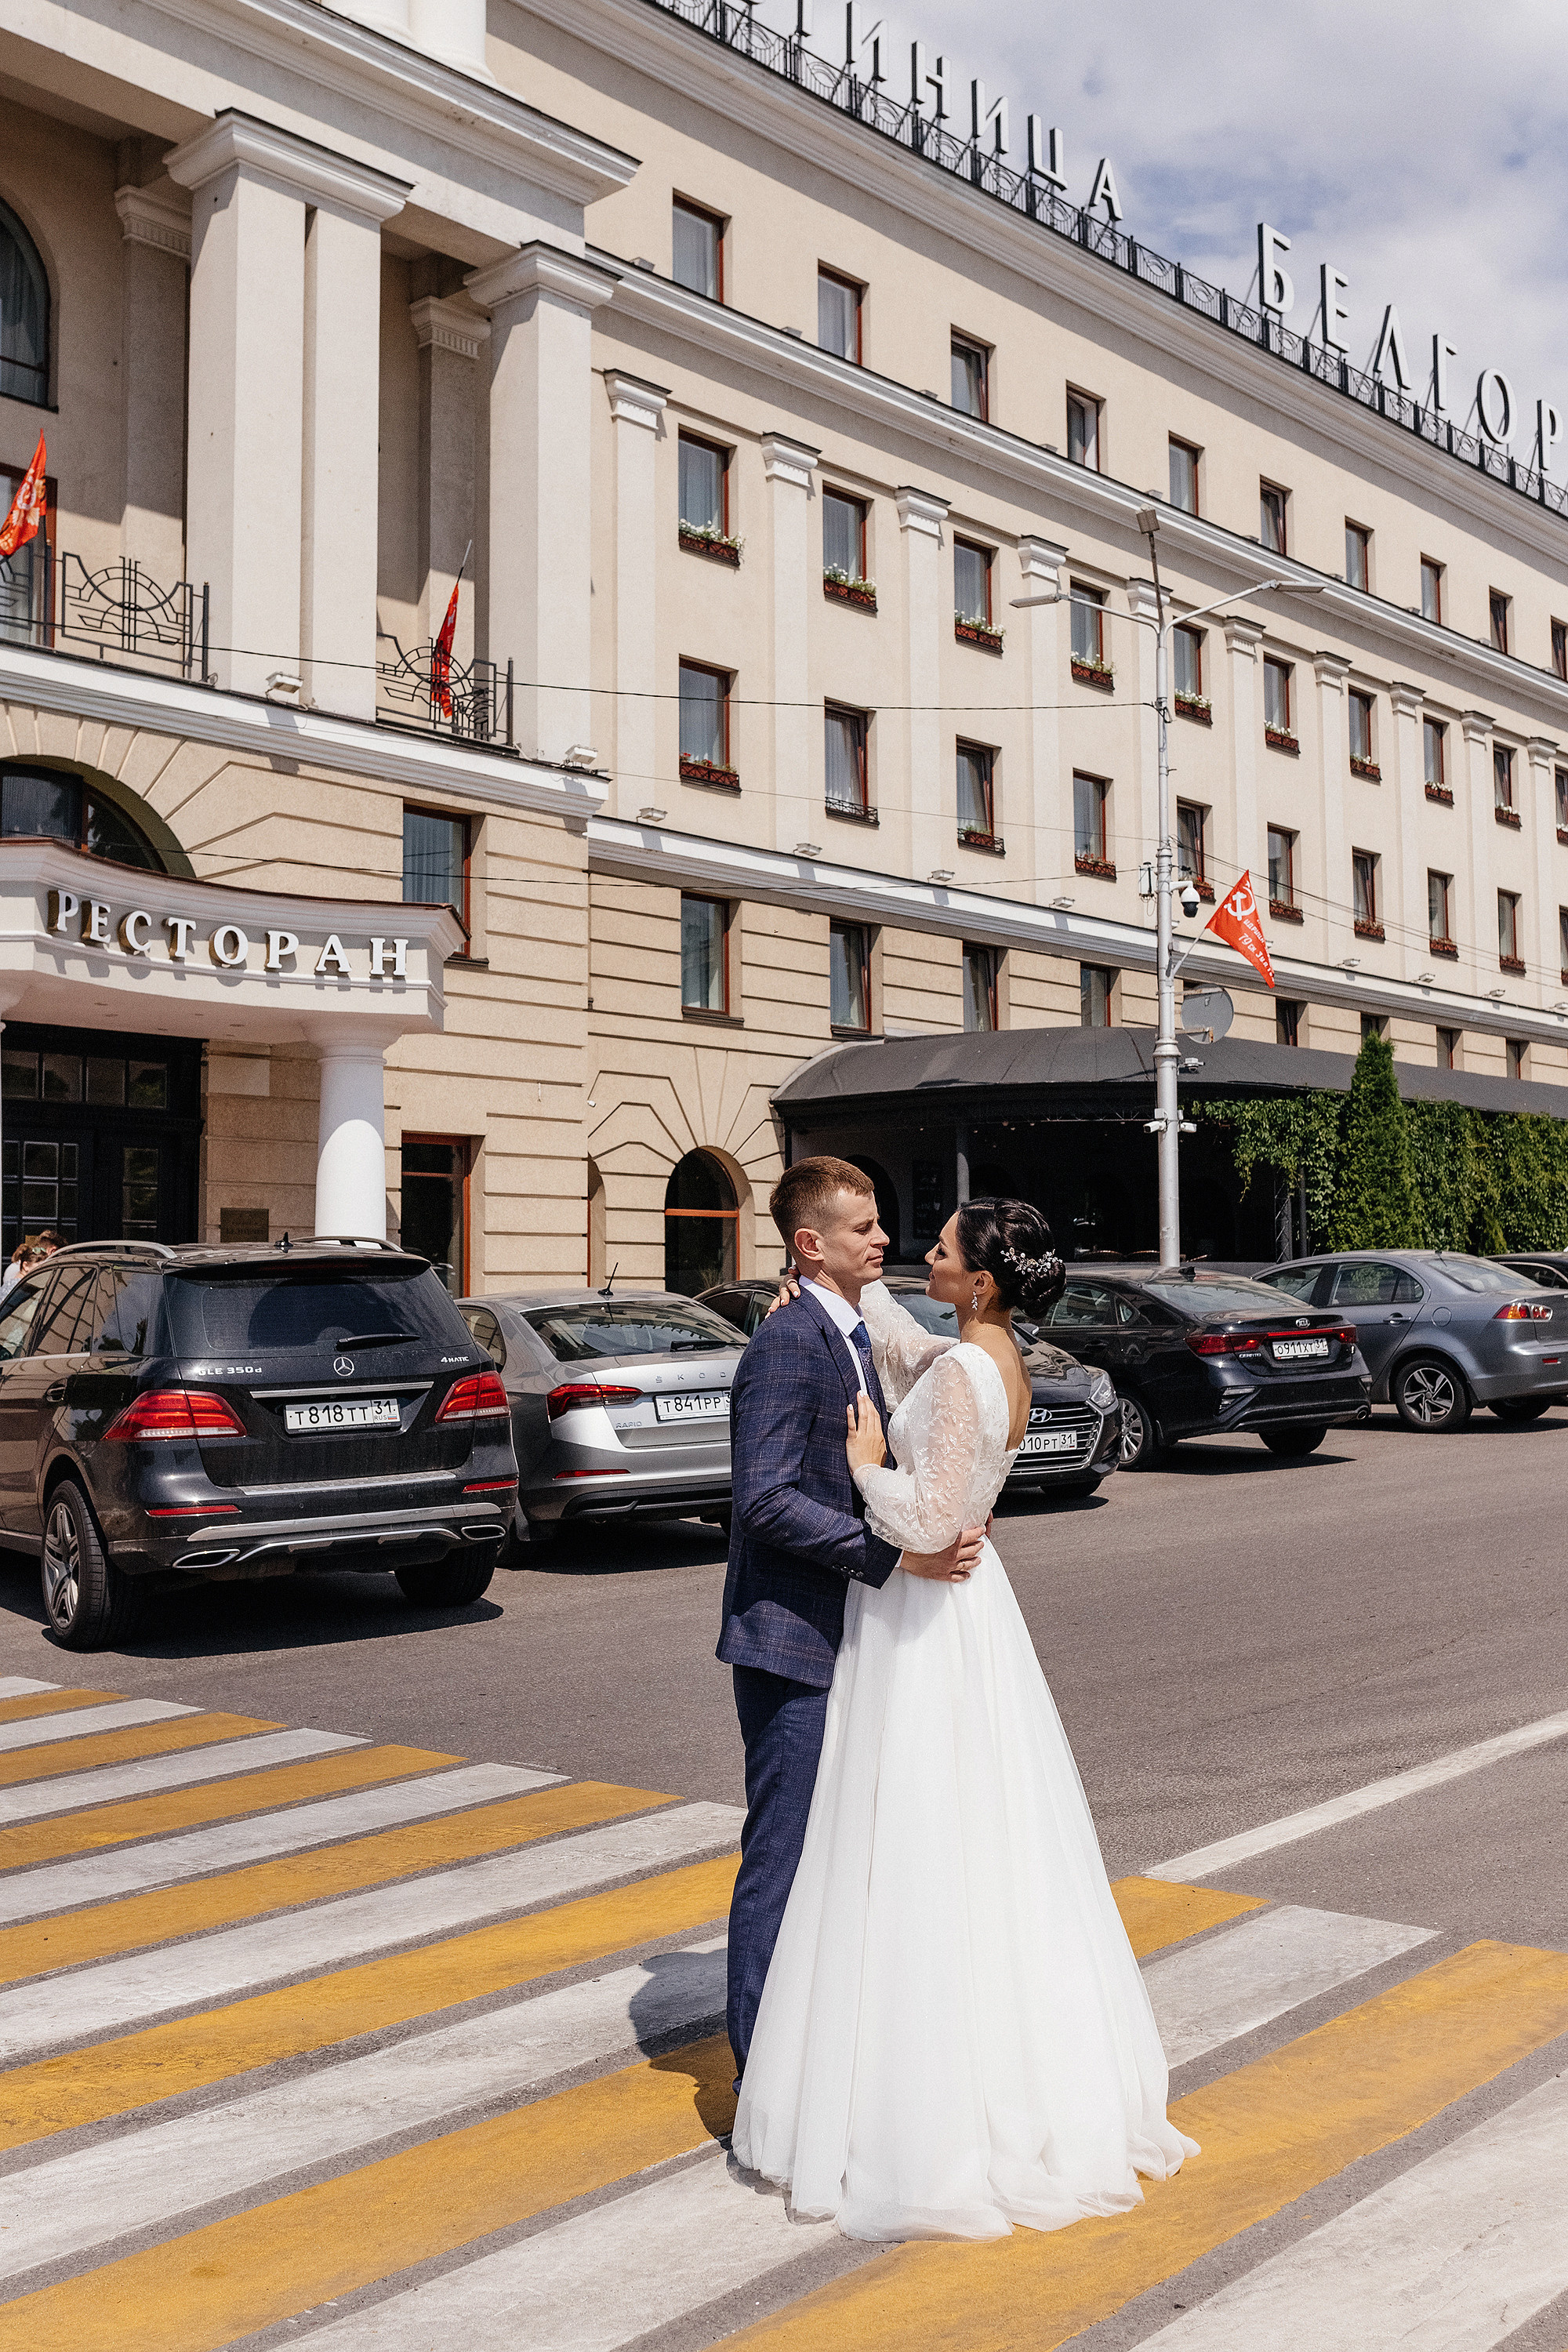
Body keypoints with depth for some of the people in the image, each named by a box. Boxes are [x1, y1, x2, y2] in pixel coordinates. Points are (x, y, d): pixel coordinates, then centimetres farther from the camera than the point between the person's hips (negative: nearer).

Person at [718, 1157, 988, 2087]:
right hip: (790, 1638, -9)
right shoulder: (787, 1345, -17)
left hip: (840, 1635, 9)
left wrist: (938, 1527, 5)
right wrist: (894, 1555, -26)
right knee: (784, 1853, -1)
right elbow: (766, 1500, -25)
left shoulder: (856, 1337, 13)